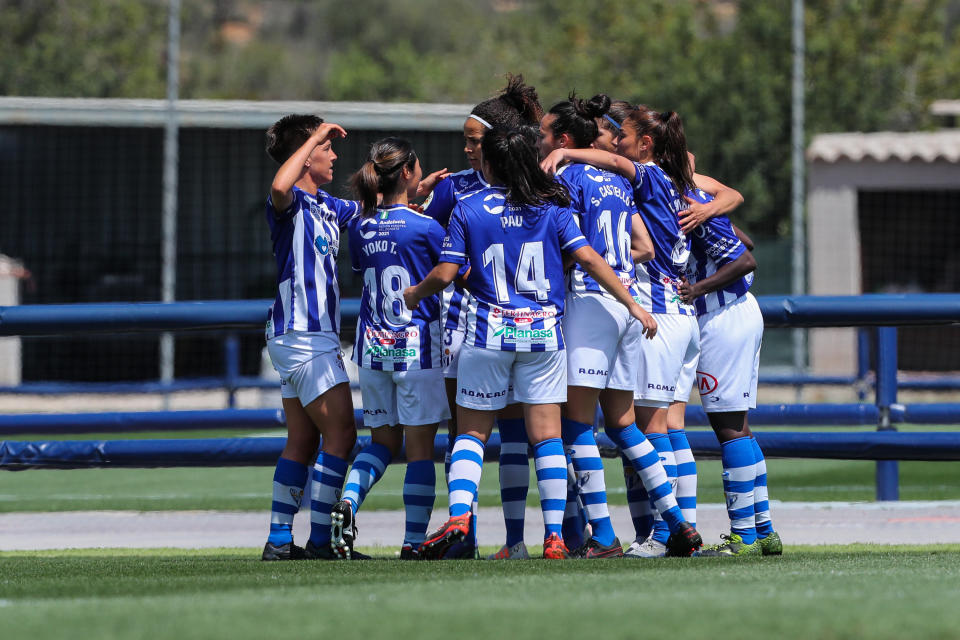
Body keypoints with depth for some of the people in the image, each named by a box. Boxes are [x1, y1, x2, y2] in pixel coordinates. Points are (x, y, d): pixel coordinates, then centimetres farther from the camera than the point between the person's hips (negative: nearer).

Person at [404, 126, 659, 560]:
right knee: (546, 435, 3)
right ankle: (554, 536, -3)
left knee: (472, 431, 9)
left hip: (488, 331, -1)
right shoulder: (551, 207, 1)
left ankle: (458, 515, -12)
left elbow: (445, 274, -3)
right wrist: (631, 304, -1)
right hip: (543, 331, 1)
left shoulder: (468, 209, -1)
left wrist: (415, 295, 17)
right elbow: (588, 259, -5)